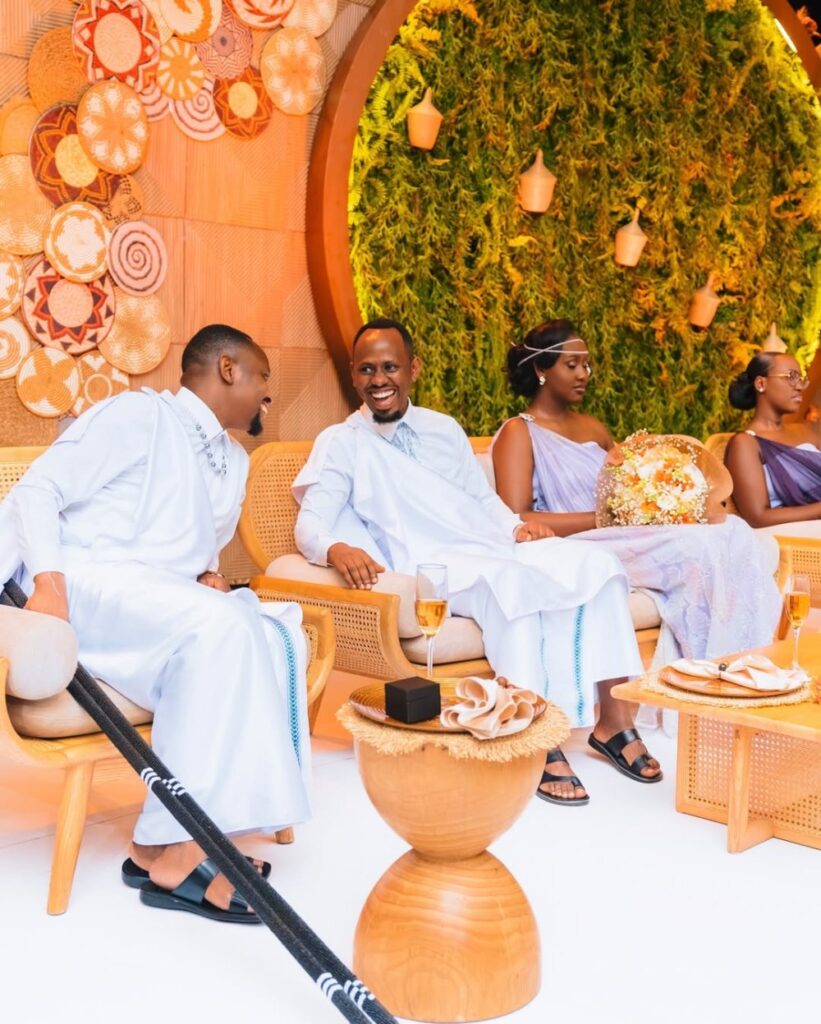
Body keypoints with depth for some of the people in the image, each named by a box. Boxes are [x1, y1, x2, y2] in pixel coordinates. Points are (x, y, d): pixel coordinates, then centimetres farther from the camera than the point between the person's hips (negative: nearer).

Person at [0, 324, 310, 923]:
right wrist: (48, 582, -23)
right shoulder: (140, 413, 0)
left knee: (278, 640, -18)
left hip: (170, 611, 7)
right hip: (84, 584, -7)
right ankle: (167, 846, -27)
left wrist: (209, 574, 5)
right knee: (217, 623, -32)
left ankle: (172, 842, -22)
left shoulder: (234, 462, 23)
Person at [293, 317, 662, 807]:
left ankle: (613, 718, -14)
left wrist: (517, 526, 3)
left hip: (496, 549, 6)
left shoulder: (444, 428, 22)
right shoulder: (340, 443, 6)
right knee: (512, 583, -37)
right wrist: (338, 549, -30)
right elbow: (310, 523, -5)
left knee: (593, 563, -18)